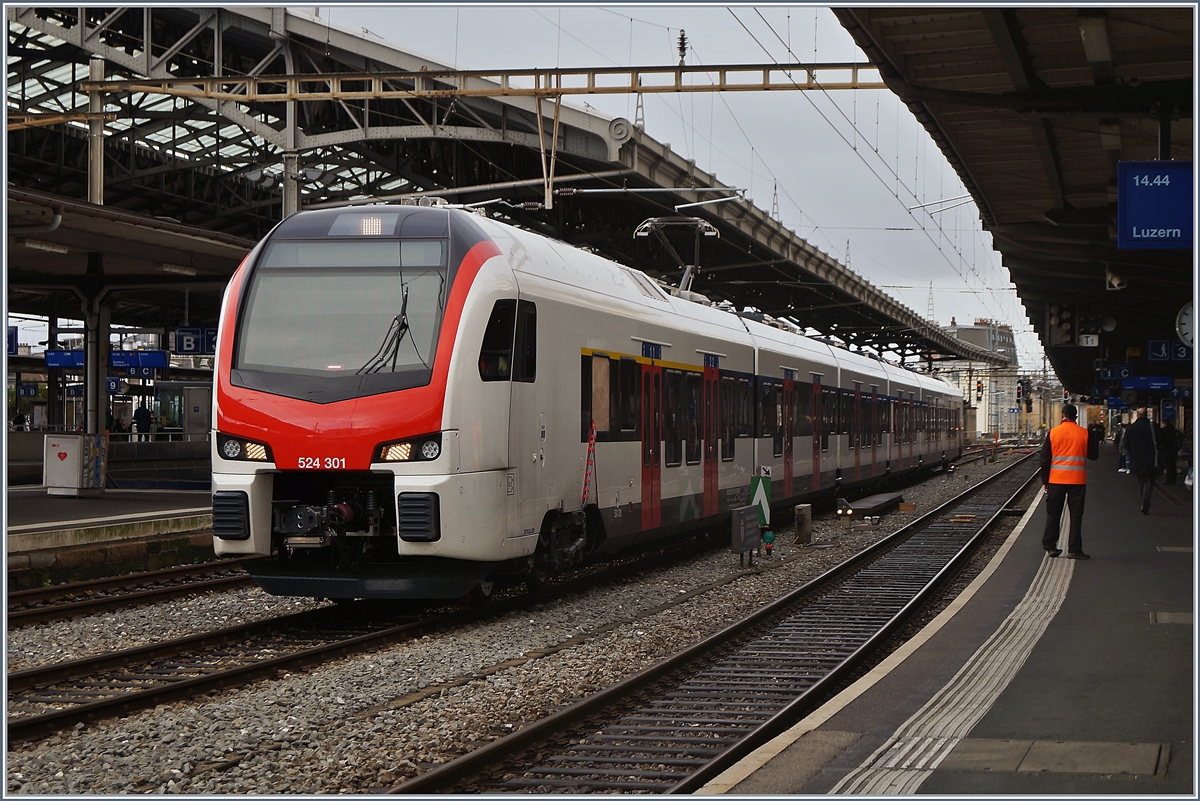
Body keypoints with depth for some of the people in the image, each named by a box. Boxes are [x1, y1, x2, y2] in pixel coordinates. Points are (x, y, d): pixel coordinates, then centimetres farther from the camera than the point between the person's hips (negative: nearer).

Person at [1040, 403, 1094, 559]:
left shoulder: (1053, 433, -2)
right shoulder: (1084, 433, -4)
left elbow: (1045, 458, 1)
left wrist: (1045, 481, 9)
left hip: (1056, 480, 1)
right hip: (1077, 480, -1)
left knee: (1053, 514, 12)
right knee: (1076, 515, 3)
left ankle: (1050, 546, 15)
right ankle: (1074, 549, -1)